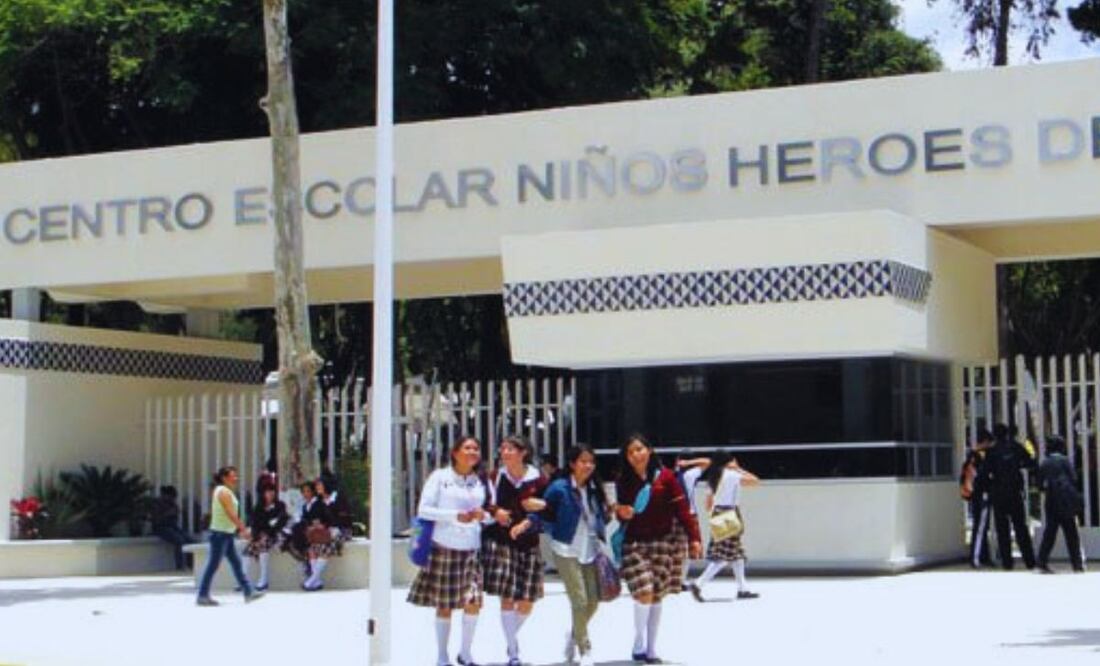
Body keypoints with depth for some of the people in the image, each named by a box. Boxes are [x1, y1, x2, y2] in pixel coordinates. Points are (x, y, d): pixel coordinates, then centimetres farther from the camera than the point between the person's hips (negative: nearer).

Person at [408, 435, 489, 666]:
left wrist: (484, 515, -7)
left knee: (473, 602, -5)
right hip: (444, 547, -3)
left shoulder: (481, 481, 10)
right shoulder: (440, 477, -2)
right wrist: (456, 516, -16)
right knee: (444, 605, 3)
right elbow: (423, 510, -7)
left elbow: (491, 511, 16)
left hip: (472, 549, 3)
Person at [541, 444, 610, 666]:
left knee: (593, 601, 5)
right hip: (567, 551, -5)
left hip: (590, 551, 5)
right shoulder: (559, 488, -10)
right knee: (580, 601, -8)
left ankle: (574, 635, 34)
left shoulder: (594, 489, 7)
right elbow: (543, 512, -6)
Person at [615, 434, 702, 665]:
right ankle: (639, 641, 6)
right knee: (644, 592, -15)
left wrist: (694, 537, -10)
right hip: (634, 543, 0)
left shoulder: (665, 477, -3)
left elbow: (681, 508, -4)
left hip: (662, 543, 0)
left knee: (656, 596, 5)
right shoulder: (623, 481, 4)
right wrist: (622, 514, -9)